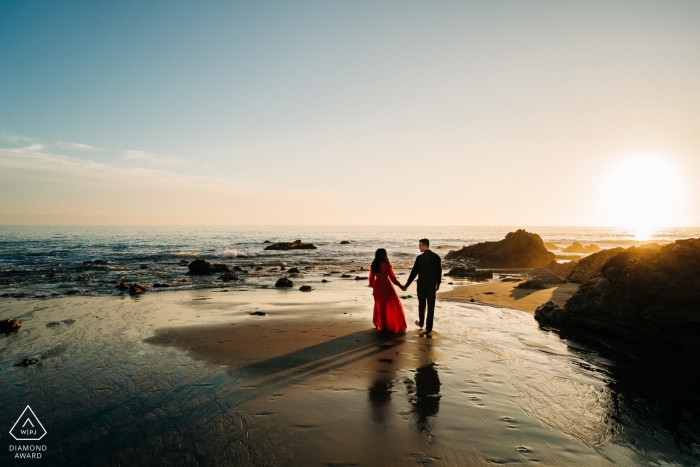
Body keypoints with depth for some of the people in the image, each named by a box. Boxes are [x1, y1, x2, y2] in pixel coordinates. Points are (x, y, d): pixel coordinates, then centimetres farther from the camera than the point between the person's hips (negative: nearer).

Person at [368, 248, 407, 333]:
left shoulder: (373, 265, 2)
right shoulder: (386, 264, -15)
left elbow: (371, 278, 9)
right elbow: (392, 277, -11)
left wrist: (372, 286, 25)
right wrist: (400, 285, -1)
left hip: (377, 287, 6)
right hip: (386, 286, -6)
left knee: (380, 305, 20)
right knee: (393, 306, 5)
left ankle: (381, 325, 30)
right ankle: (397, 326, 9)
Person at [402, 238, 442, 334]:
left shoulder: (420, 258, -12)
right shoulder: (436, 257, -2)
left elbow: (414, 272, -10)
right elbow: (439, 272, 4)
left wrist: (406, 285, -3)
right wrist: (438, 284, 17)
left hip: (422, 284, -2)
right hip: (432, 285, 2)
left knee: (421, 304, 17)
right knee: (431, 306, 4)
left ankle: (421, 323, 34)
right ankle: (428, 328, 4)